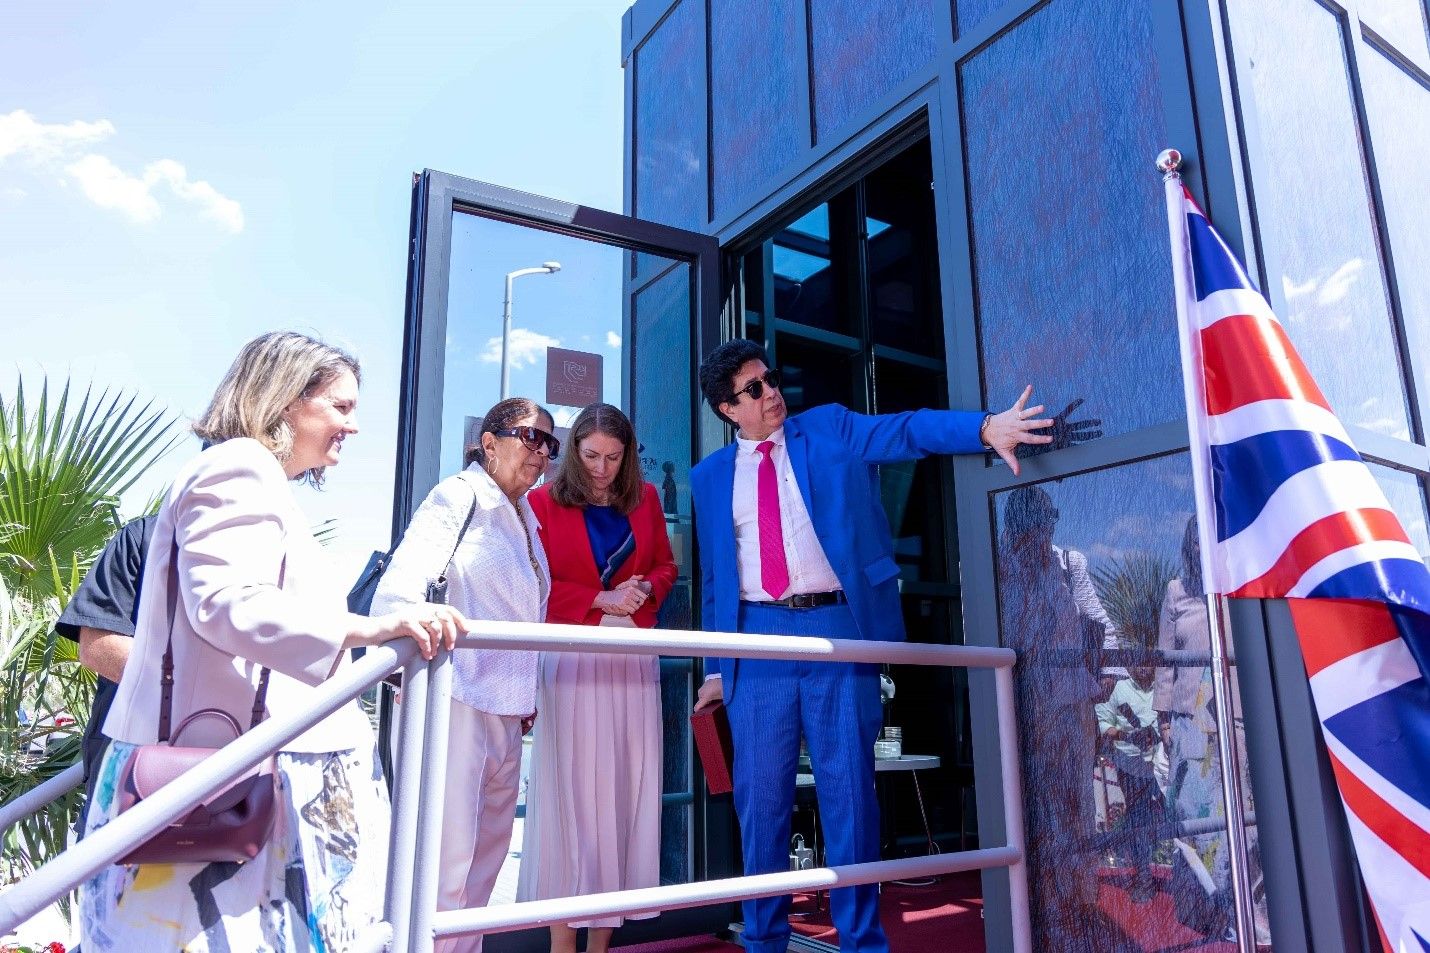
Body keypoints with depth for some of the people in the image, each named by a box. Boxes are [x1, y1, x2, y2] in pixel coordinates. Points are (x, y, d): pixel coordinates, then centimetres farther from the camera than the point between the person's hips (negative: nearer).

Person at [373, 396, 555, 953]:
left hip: (506, 709, 9)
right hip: (456, 698, -8)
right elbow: (403, 581, -18)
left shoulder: (524, 519, 17)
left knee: (488, 853, 15)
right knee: (448, 856, -5)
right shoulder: (460, 495, -6)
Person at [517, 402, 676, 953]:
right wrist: (598, 599, -10)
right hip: (571, 658, -3)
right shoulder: (544, 501, 1)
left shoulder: (645, 499, 12)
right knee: (570, 789, -2)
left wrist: (645, 588, -4)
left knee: (625, 789, 3)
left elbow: (665, 564, 18)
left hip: (633, 659, 4)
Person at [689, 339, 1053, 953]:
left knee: (849, 793, 4)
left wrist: (985, 426, -24)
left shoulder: (830, 430, 8)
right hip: (759, 637, 2)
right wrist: (716, 665, 13)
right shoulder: (711, 476, 13)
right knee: (760, 797, 7)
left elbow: (906, 431, -7)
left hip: (837, 629, -2)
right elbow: (715, 577, 15)